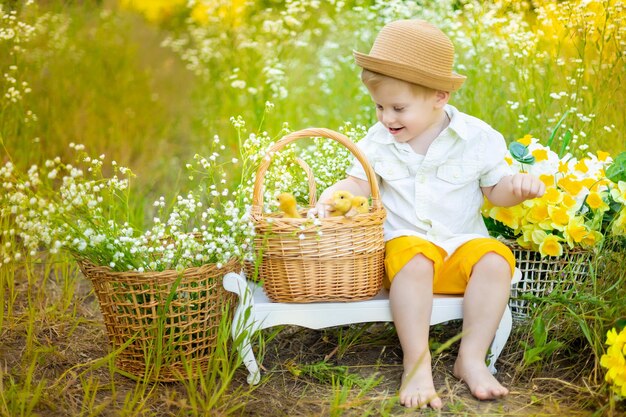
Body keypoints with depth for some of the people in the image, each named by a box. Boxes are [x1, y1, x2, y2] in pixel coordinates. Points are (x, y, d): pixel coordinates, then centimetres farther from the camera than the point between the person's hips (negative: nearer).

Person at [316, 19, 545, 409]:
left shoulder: (476, 137, -2)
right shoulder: (379, 140, 3)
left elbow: (494, 189, 5)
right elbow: (359, 183, 4)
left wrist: (518, 187, -17)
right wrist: (331, 196, -16)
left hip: (463, 241, 1)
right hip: (407, 240, -1)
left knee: (496, 260, -30)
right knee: (414, 263, -36)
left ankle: (472, 358, -20)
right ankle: (416, 363, -30)